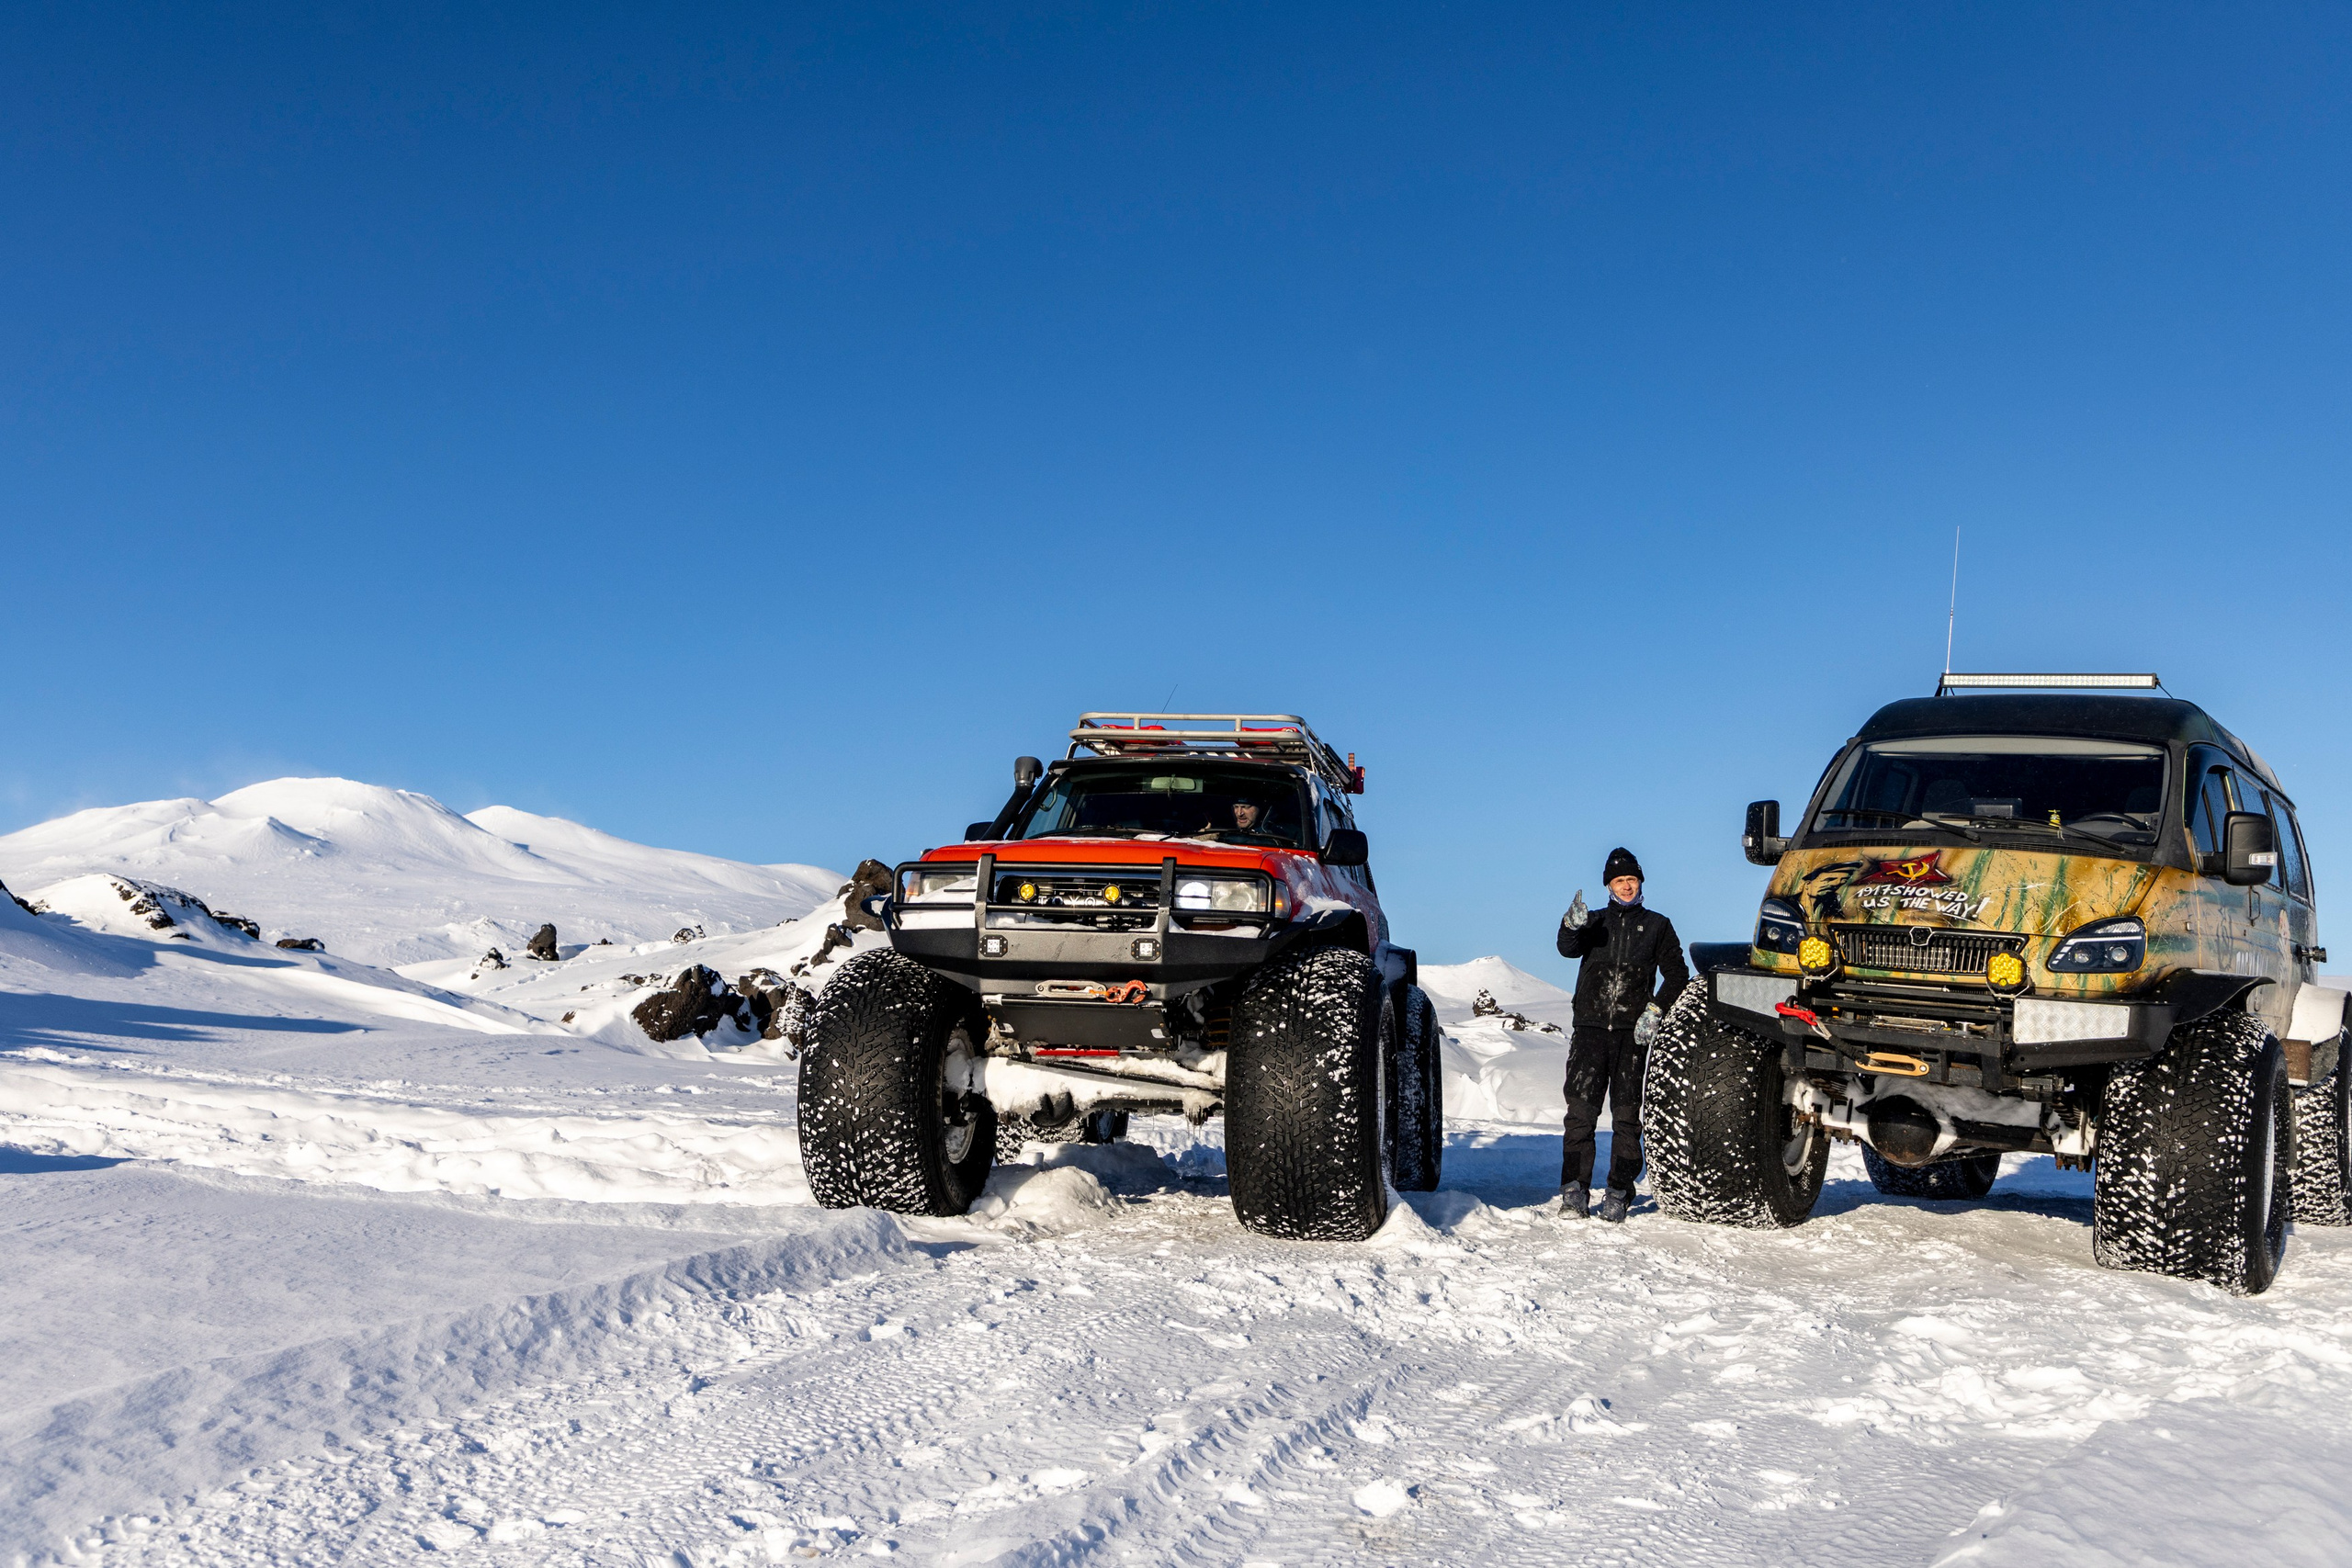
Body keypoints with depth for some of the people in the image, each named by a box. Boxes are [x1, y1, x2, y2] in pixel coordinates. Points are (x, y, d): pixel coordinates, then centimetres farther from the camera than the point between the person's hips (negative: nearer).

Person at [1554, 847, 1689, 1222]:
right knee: (1581, 1109, -8)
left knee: (1626, 1113, -1)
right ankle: (1575, 1190, -7)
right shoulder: (1595, 921, 14)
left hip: (1633, 1029, 0)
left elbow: (1677, 975, 10)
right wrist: (1571, 927, -30)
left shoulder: (1657, 926, 13)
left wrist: (1655, 1009, -5)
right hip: (1591, 1025, 0)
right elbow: (1569, 949, -7)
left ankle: (1619, 1193, 4)